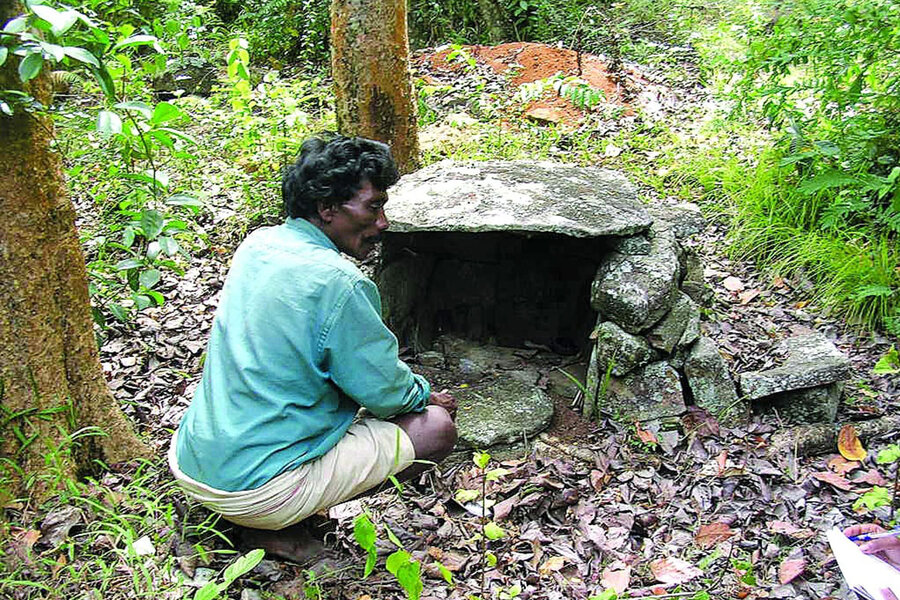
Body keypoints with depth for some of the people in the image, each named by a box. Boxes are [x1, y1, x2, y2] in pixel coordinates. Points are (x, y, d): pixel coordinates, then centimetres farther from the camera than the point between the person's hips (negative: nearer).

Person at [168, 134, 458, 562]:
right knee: (437, 427, -2)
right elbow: (386, 393, -11)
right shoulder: (338, 284, -22)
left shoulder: (258, 243, 5)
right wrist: (425, 394, 11)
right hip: (254, 491, -8)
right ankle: (275, 526, -1)